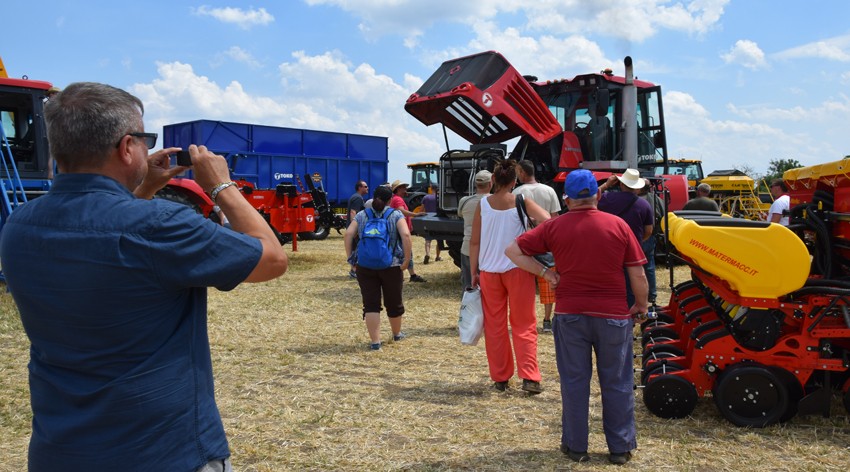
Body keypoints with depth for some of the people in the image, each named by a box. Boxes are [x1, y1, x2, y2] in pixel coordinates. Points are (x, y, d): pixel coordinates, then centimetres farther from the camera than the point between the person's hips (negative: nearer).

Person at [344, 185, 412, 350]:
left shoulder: (361, 215, 9)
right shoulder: (396, 215, 2)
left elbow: (348, 234, -2)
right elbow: (405, 235, -13)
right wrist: (407, 259, -8)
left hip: (365, 267, 1)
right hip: (391, 266, -1)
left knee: (371, 304, 3)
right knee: (394, 302, 17)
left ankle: (375, 341, -1)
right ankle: (397, 334, 37)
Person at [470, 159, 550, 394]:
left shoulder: (483, 204, -1)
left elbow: (474, 241, -1)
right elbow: (548, 221, -18)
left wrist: (473, 272, 6)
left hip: (489, 271, 2)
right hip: (517, 269, -1)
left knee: (494, 326, 12)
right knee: (524, 324, 8)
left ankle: (500, 378, 17)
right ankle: (529, 377, 2)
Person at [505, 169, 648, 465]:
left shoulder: (555, 227, -3)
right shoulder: (618, 225, -3)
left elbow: (513, 251, -2)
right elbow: (638, 276, -2)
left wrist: (544, 273, 0)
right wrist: (641, 305, 13)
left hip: (570, 315, 0)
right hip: (613, 315, 0)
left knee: (574, 382, 10)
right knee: (617, 383, 12)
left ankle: (576, 447, 20)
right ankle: (620, 448, 22)